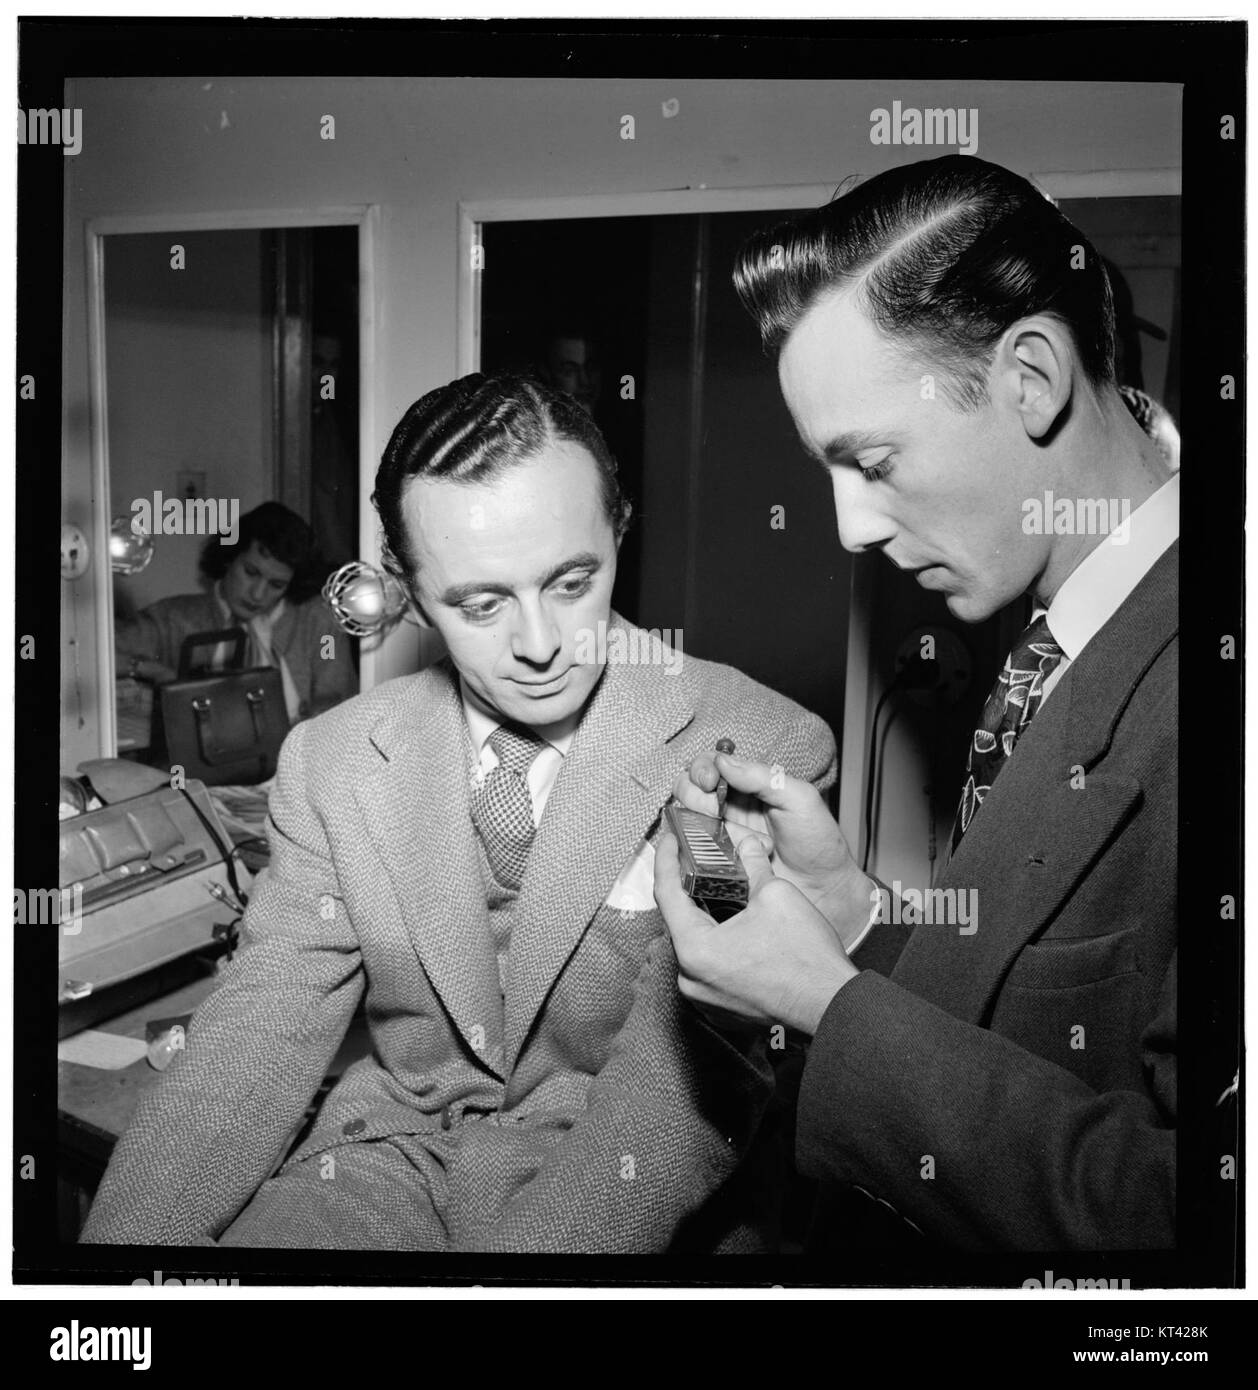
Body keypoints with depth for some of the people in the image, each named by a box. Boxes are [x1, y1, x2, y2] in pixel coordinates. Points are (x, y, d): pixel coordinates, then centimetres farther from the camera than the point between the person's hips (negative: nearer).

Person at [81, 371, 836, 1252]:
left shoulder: (768, 754, -14)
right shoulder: (333, 762, 0)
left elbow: (685, 1086, -18)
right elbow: (264, 1037, -1)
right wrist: (121, 1237, -16)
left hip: (639, 1203, -1)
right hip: (394, 1158, 2)